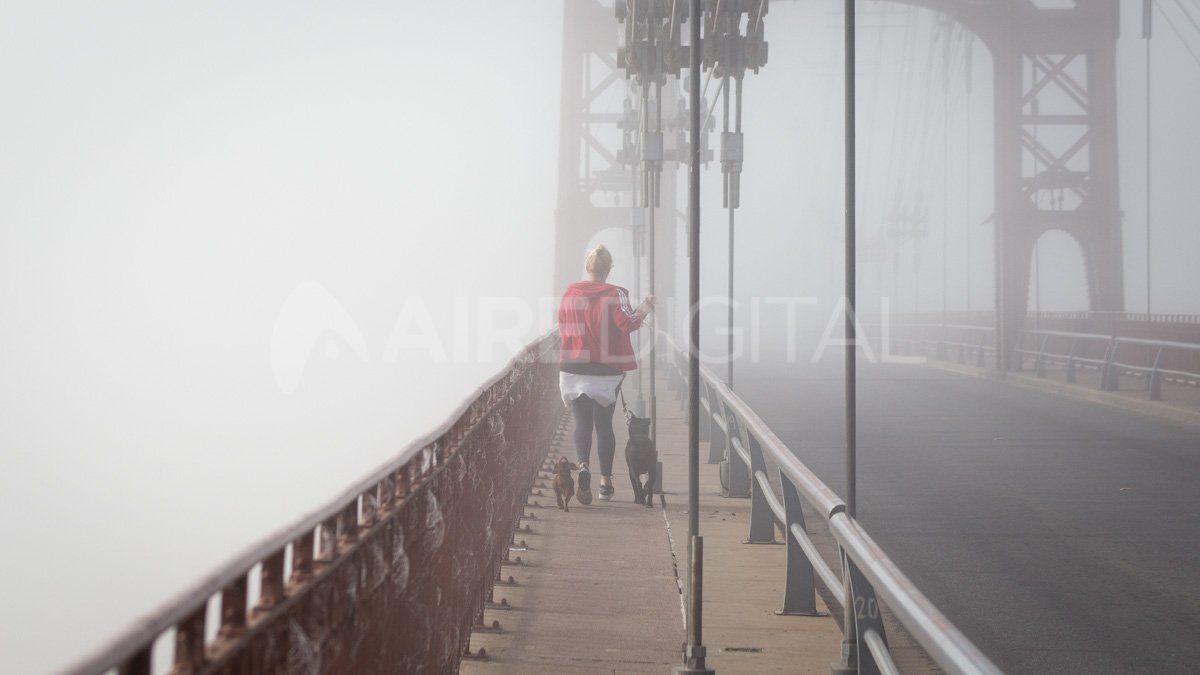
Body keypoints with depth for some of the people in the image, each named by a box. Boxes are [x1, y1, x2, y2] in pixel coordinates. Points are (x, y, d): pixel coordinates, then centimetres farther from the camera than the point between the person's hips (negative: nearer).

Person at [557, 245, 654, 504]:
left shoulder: (570, 293, 3)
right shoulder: (614, 294, -8)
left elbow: (562, 327, 13)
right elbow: (627, 322, -20)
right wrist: (644, 309, -5)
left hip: (574, 368, 2)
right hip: (606, 371, -2)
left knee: (582, 423, 6)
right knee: (604, 425, 10)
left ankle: (583, 465, -22)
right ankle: (606, 482, 15)